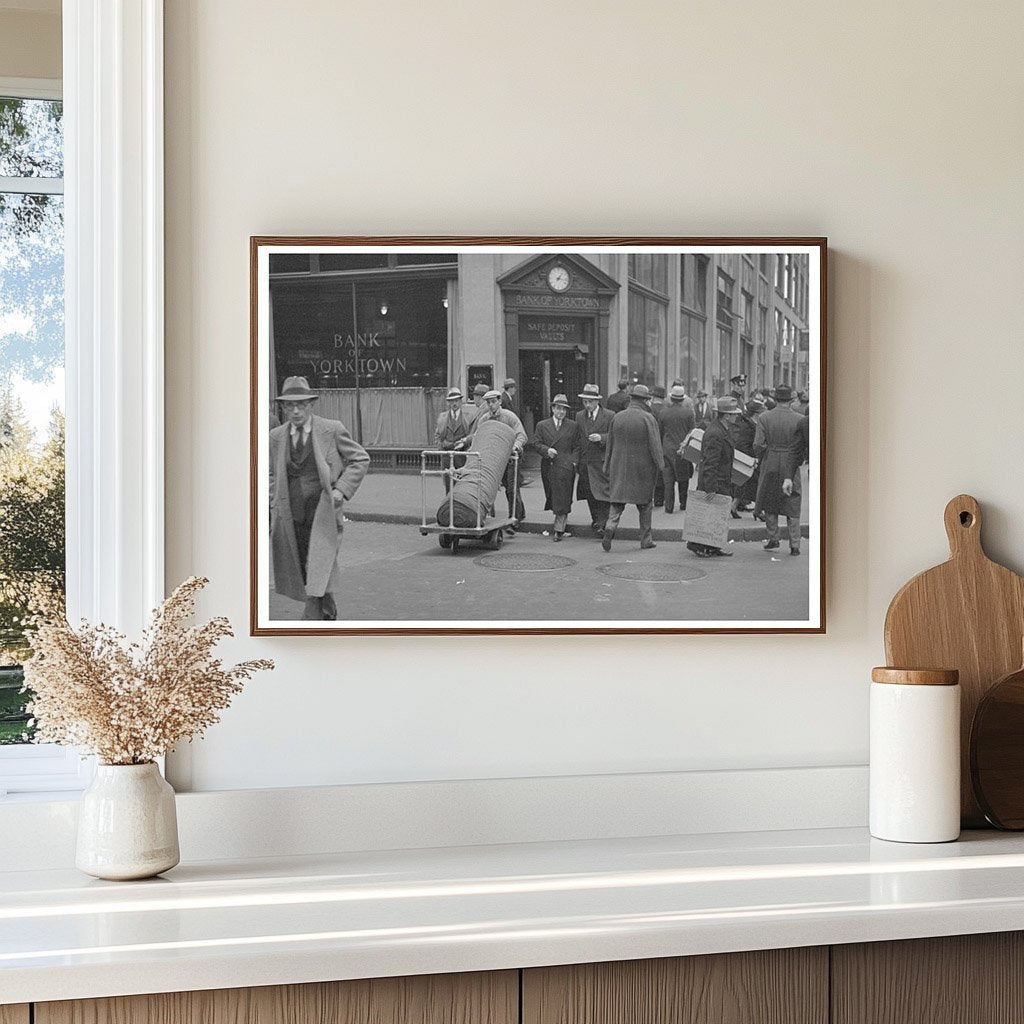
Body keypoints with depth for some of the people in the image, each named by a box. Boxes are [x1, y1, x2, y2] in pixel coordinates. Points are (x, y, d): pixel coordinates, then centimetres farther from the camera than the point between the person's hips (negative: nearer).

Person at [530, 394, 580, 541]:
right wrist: (546, 450, -12)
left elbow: (577, 446, 8)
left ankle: (559, 530, -7)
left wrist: (574, 462, -5)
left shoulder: (573, 426, 10)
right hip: (548, 467, 2)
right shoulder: (542, 425, 12)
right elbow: (535, 443, 6)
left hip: (565, 467, -2)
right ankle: (560, 525, 22)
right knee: (552, 497, 7)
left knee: (562, 499, -8)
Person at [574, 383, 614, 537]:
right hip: (585, 463, 4)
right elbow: (577, 438, 15)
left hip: (602, 462, -4)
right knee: (590, 495, 7)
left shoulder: (609, 416, -1)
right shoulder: (579, 416, 12)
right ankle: (595, 520, 20)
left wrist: (601, 437, -20)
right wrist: (576, 459, 7)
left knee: (603, 494, -9)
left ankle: (601, 524, -8)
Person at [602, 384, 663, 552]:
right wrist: (659, 467, -4)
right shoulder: (648, 419, -11)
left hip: (619, 468, 3)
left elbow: (610, 443, 9)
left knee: (617, 501, 7)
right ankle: (646, 539, 16)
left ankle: (611, 526, -19)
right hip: (642, 469, -3)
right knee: (645, 504, 11)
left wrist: (608, 467, 16)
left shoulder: (617, 417, 3)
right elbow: (654, 445, -13)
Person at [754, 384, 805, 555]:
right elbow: (805, 445, -6)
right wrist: (799, 460, 11)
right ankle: (795, 545, 5)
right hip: (791, 467, 0)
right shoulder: (799, 419, -7)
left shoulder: (765, 418, -6)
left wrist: (763, 458, 10)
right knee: (792, 507, 8)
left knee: (769, 504, 16)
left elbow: (758, 445, -8)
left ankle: (773, 540, 17)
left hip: (770, 465, 0)